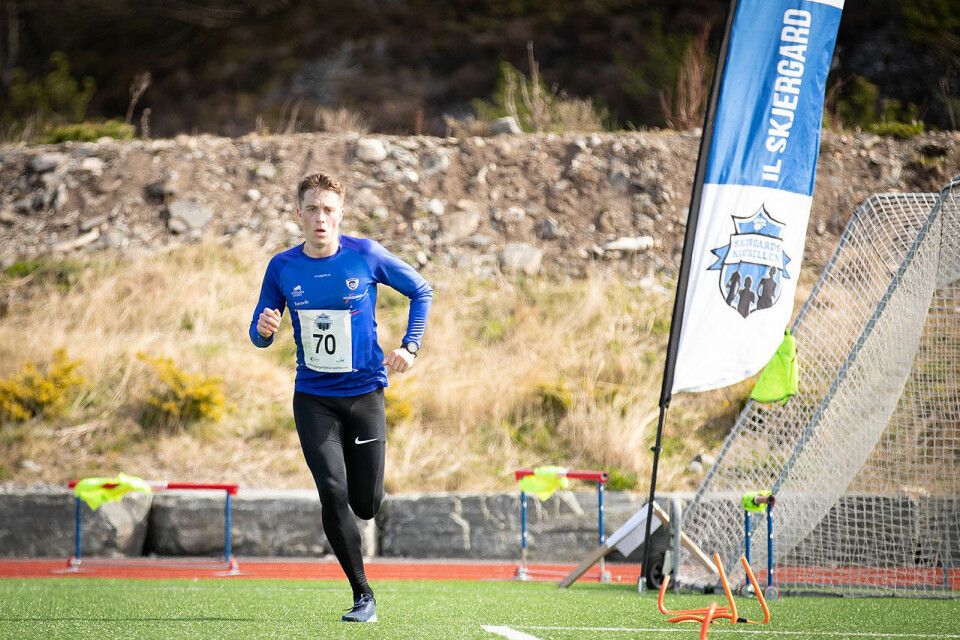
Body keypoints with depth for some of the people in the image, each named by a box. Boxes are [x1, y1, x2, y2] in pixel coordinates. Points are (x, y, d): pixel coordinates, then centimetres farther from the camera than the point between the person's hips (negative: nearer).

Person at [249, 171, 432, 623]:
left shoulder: (366, 255, -7)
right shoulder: (282, 268, -2)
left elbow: (421, 292, 6)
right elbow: (260, 335, 6)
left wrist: (409, 347, -6)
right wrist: (263, 330, -19)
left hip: (364, 393, 0)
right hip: (313, 398, 0)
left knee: (367, 506, 2)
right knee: (333, 493, -15)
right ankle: (362, 595, 0)